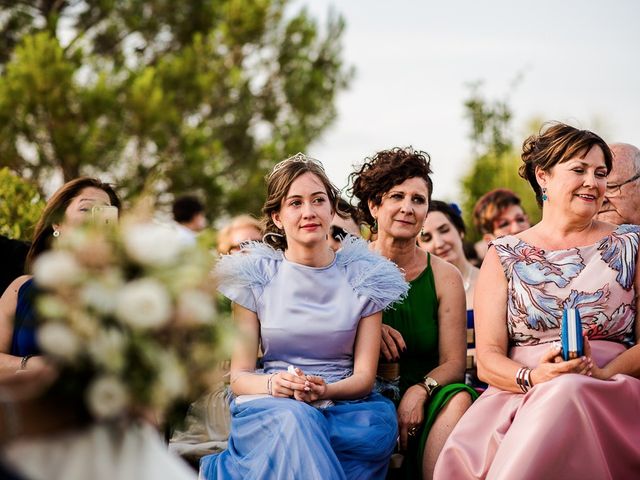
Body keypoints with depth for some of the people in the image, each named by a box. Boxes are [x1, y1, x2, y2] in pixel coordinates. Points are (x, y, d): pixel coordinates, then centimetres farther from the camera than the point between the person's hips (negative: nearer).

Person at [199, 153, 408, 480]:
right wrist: (274, 384, -20)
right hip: (267, 405, -2)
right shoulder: (255, 277, 5)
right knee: (295, 418, -38)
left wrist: (326, 390, -19)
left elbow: (364, 375, 2)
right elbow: (239, 376, 2)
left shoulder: (363, 278, 6)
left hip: (345, 403, 2)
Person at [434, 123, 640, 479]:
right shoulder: (504, 256, 15)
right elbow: (488, 358, 5)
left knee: (567, 393, -38)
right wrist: (532, 377, -17)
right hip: (517, 393, -1)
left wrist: (602, 372, -13)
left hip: (609, 394, 1)